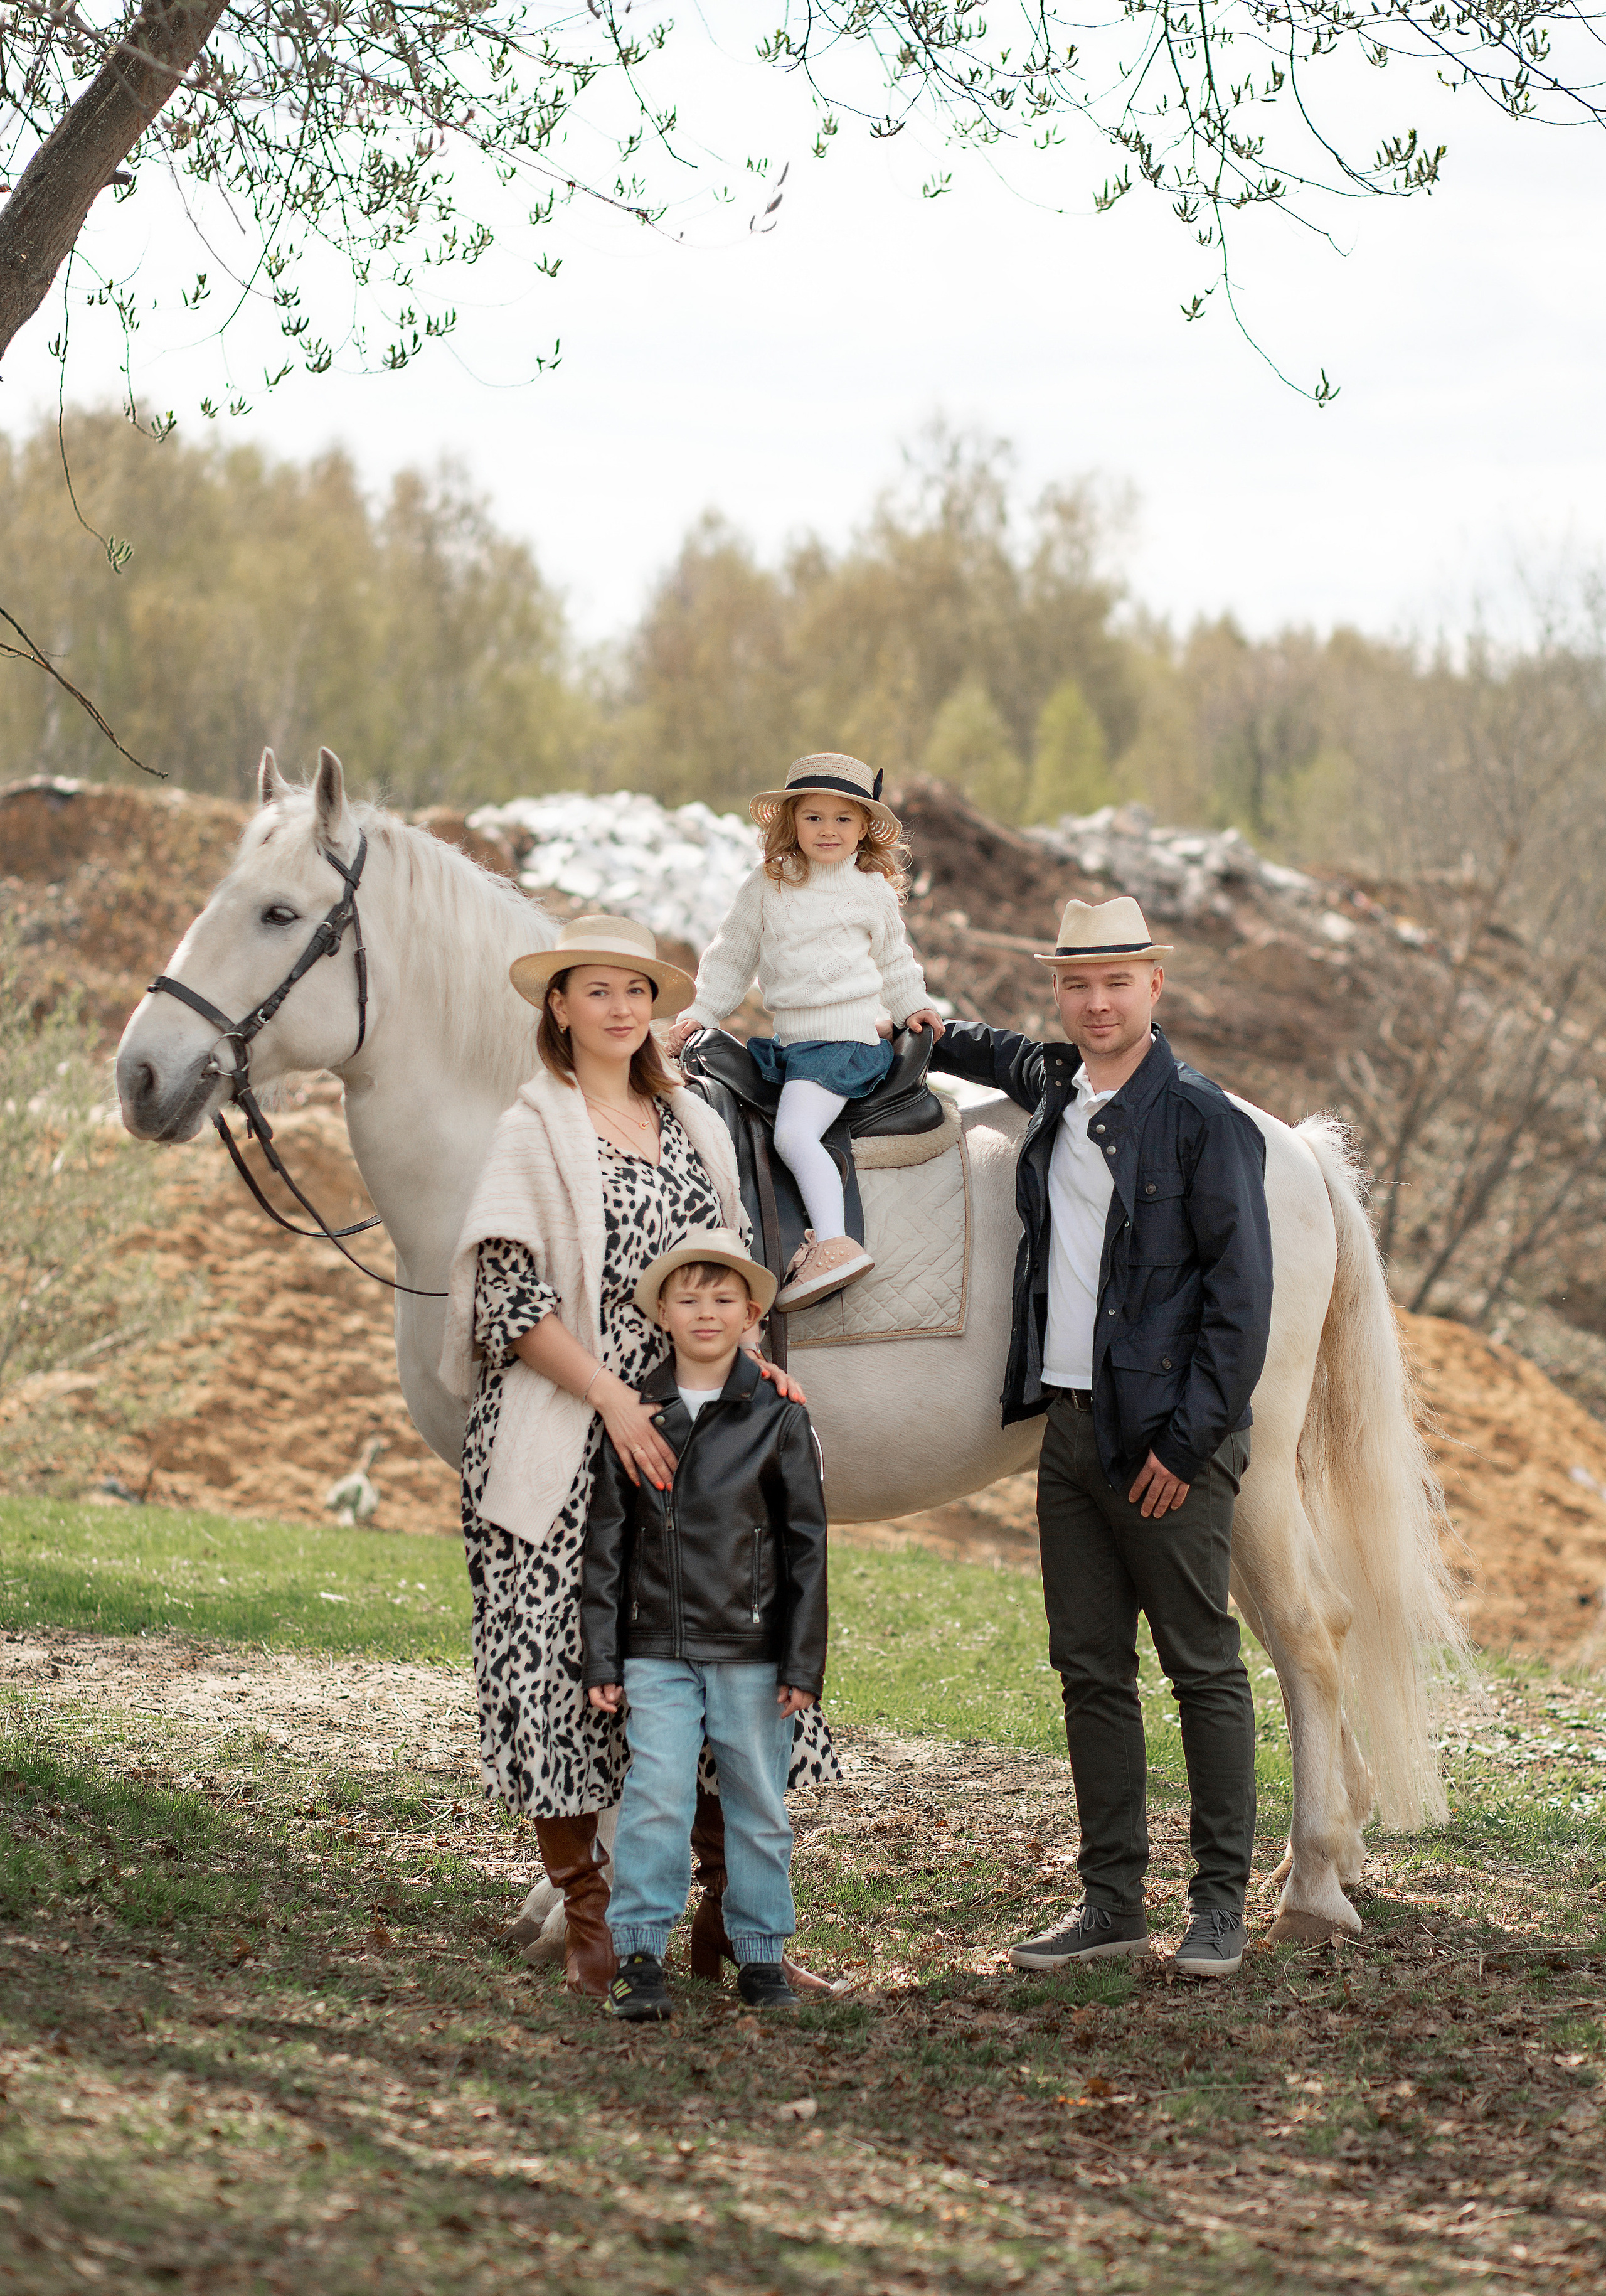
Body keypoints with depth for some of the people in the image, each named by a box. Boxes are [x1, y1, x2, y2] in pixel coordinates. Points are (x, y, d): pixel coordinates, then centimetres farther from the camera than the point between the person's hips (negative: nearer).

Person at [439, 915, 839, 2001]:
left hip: (681, 1426, 5)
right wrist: (613, 1400, -19)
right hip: (566, 1441, -5)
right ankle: (589, 1926, 6)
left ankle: (730, 1916, 10)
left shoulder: (693, 1126, 14)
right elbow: (511, 1298, -10)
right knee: (565, 1655, -3)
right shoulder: (536, 1130, -3)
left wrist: (748, 1360, 3)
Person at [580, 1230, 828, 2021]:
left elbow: (806, 1546, 1)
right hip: (657, 1651, 1)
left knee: (758, 1806, 7)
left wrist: (803, 1663, -3)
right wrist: (601, 1658, 3)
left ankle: (761, 1953, 20)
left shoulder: (777, 1416, -1)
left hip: (752, 1651, -1)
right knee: (655, 1796, -9)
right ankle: (639, 1953, -1)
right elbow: (606, 1544, 7)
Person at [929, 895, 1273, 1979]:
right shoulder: (1053, 1091, 11)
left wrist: (1187, 1440, -15)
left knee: (1204, 1667, 0)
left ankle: (1222, 1903, 7)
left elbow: (1240, 1294, -11)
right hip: (1071, 1430, 7)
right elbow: (1001, 1053, 38)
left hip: (1169, 1441, -7)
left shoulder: (1205, 1119, -9)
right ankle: (1113, 1902, 16)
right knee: (1091, 1673, 9)